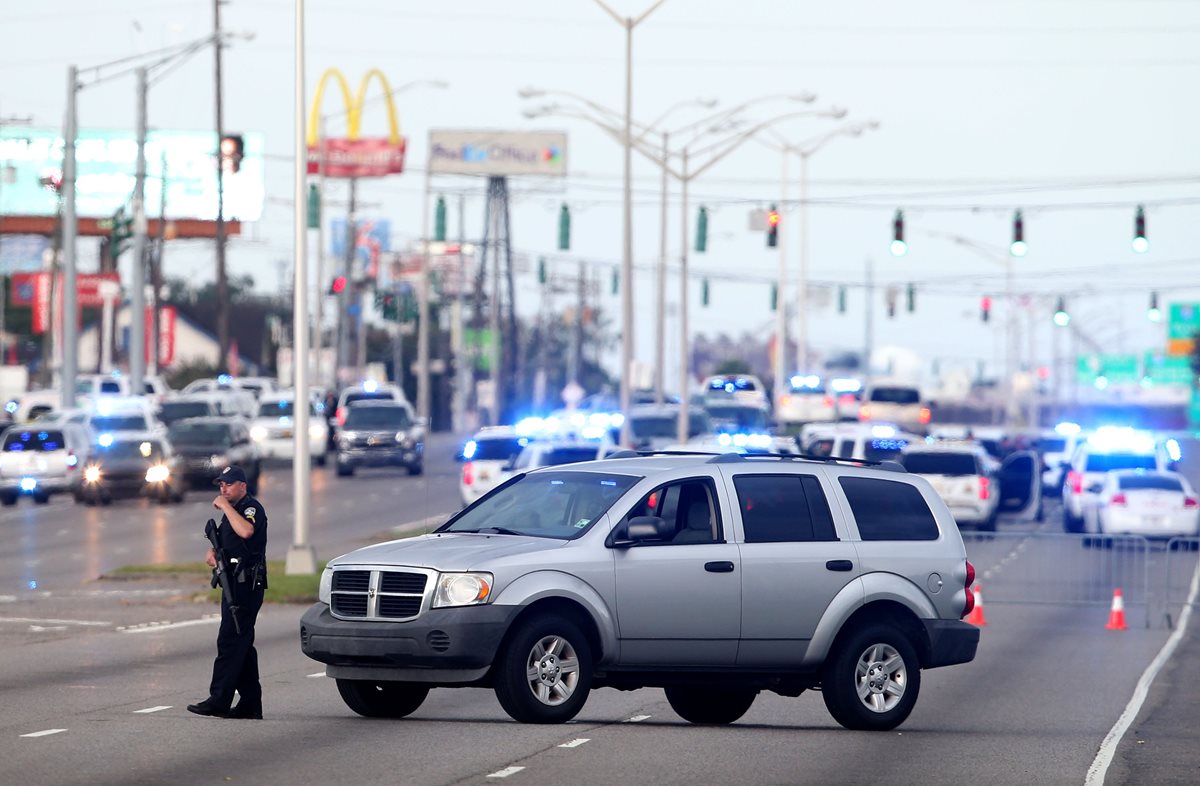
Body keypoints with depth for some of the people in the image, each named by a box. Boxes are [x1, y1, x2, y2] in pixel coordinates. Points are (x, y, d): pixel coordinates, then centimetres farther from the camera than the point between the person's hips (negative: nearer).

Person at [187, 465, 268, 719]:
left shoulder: (252, 508, -10)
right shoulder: (232, 511, 22)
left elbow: (246, 531, -31)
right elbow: (222, 541, 30)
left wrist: (225, 506, -21)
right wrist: (212, 552, 7)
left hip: (246, 585, -11)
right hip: (233, 584, 11)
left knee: (230, 642, -13)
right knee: (242, 645, 10)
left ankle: (219, 700, -16)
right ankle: (250, 704, 13)